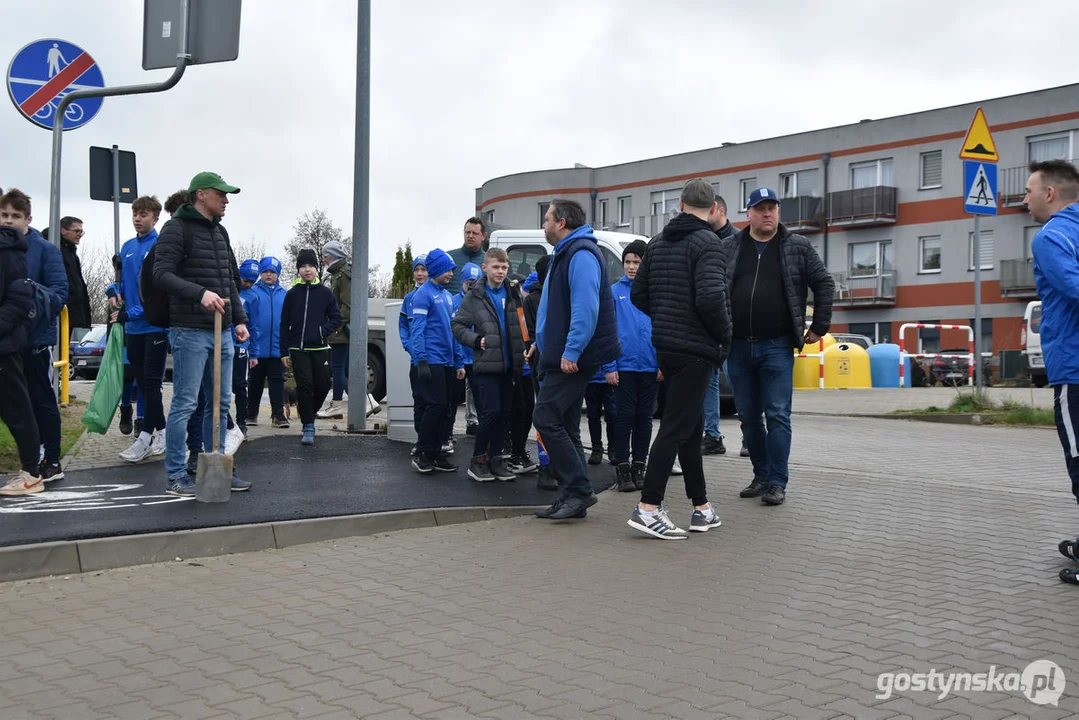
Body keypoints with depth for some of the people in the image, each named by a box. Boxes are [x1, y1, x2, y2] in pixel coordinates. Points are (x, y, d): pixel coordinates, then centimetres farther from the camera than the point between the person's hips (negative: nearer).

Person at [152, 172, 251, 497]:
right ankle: (175, 476, 4)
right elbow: (162, 274, -15)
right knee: (185, 404, -5)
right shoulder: (176, 229, -5)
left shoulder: (220, 232, 19)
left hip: (222, 330, 8)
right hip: (190, 330, -8)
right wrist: (200, 293, -26)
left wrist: (240, 318, 15)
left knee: (221, 402, 11)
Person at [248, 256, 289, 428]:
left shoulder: (285, 295, 6)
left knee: (277, 381, 3)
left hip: (277, 348, 1)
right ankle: (251, 413, 22)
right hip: (257, 348, -1)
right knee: (255, 382, 12)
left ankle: (278, 414, 7)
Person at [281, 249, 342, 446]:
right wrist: (284, 352, 3)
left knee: (322, 385, 1)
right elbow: (285, 324, 7)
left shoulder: (325, 293, 4)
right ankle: (308, 427, 1)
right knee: (304, 386, -5)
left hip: (320, 349, 1)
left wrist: (324, 330, -10)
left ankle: (309, 413, 29)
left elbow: (336, 318, 10)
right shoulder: (292, 294, 5)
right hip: (298, 349, -1)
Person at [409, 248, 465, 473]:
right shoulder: (423, 294, -7)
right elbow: (417, 330, -12)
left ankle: (436, 454, 15)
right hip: (431, 361, -8)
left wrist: (459, 362, 16)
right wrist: (421, 361, -18)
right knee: (436, 406, -11)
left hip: (447, 363, 8)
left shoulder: (448, 296, 17)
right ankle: (421, 454, 0)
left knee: (444, 410, 8)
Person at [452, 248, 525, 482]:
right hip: (485, 364, -4)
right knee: (490, 412, -9)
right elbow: (458, 325, 0)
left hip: (507, 364, 4)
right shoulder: (474, 296, -1)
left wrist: (523, 348, 3)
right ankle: (477, 461, 4)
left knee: (504, 413, 7)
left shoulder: (513, 294, 10)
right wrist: (477, 340, -13)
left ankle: (496, 459, 18)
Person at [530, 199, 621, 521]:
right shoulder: (565, 254, 20)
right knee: (564, 425, 11)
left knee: (546, 419, -12)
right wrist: (542, 342, 27)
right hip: (563, 355, 11)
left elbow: (585, 307, -25)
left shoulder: (581, 254, -14)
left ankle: (578, 491, -8)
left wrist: (571, 351, -29)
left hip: (573, 358, -11)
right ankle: (574, 495, 15)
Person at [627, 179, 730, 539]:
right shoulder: (707, 242, -12)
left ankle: (702, 508, 22)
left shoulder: (658, 242, 12)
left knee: (690, 426, 15)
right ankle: (648, 508, -6)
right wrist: (724, 335, -9)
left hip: (665, 346, 8)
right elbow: (710, 297, -24)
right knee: (676, 427, -5)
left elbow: (638, 294, 14)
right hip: (695, 349, -8)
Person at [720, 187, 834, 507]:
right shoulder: (728, 248, 8)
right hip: (738, 347, 3)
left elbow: (824, 284, 8)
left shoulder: (797, 246, 4)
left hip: (777, 346, -3)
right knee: (748, 417, 9)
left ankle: (777, 483, 2)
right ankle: (761, 476, 21)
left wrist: (819, 327, 4)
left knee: (777, 416, -4)